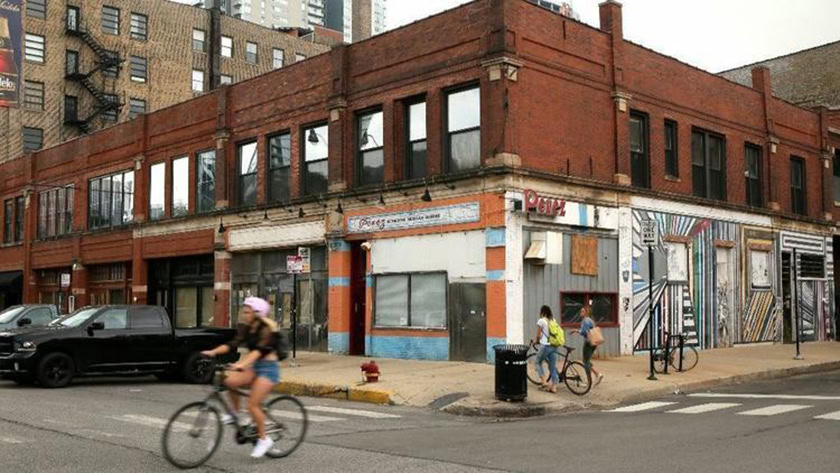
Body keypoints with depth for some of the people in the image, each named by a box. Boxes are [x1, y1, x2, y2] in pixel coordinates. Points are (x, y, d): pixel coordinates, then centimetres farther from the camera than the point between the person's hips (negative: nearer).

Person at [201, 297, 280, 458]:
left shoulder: (267, 329, -16)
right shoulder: (246, 329, 6)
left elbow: (259, 350, -31)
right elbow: (234, 343, -5)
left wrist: (242, 364, -47)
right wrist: (213, 352, -21)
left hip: (269, 368, -7)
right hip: (254, 366, 7)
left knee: (253, 404, -15)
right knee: (230, 380, -18)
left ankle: (264, 439, 3)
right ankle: (235, 413, 3)